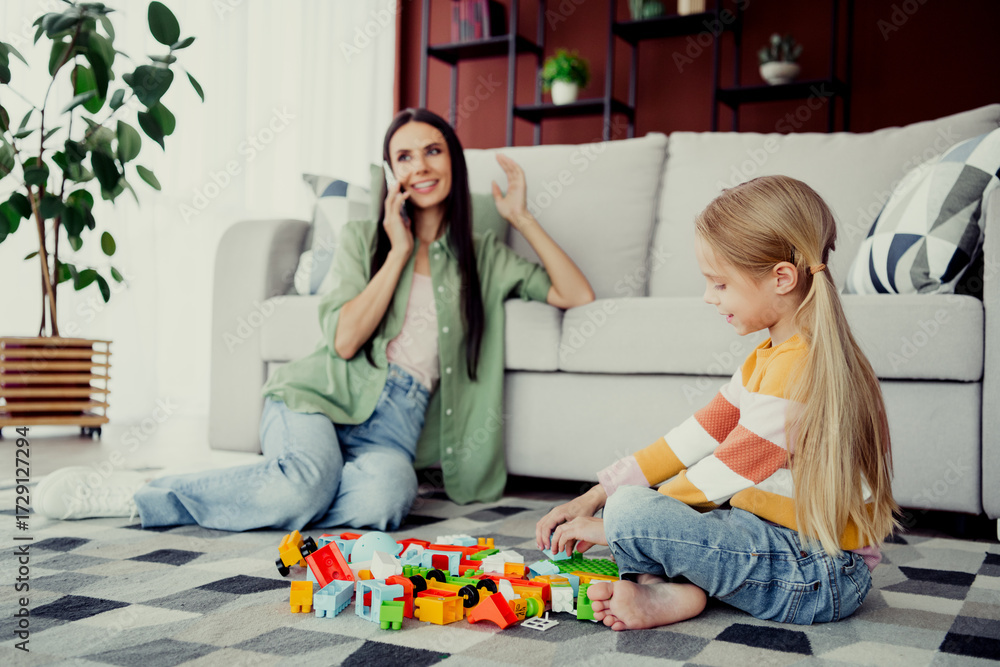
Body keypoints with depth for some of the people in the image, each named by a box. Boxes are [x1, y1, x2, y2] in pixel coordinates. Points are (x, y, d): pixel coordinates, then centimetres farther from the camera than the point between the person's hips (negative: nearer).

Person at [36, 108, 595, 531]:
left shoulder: (486, 257, 17)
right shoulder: (362, 240, 12)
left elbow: (579, 296, 9)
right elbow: (345, 340, -3)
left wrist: (522, 218, 8)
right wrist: (400, 252, -2)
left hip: (395, 422, 2)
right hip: (324, 395, -1)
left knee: (386, 497, -37)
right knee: (306, 483, -37)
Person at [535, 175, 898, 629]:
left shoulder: (802, 369, -21)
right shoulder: (770, 355, 12)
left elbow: (724, 474, -20)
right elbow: (695, 436, 10)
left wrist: (609, 524, -11)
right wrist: (595, 497, 5)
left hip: (818, 577, -10)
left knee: (631, 510, -27)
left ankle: (669, 591, 1)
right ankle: (682, 587, -6)